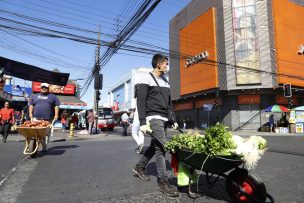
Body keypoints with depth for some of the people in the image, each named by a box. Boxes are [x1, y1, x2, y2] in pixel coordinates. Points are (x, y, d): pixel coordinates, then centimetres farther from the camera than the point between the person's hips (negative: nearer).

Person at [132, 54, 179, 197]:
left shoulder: (165, 81, 19)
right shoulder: (146, 79, -4)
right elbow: (141, 102, -11)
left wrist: (173, 120, 17)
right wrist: (143, 122, -18)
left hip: (164, 119, 8)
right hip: (153, 117, -8)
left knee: (155, 145, 12)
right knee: (160, 147, -12)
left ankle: (139, 167, 30)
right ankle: (163, 181, -3)